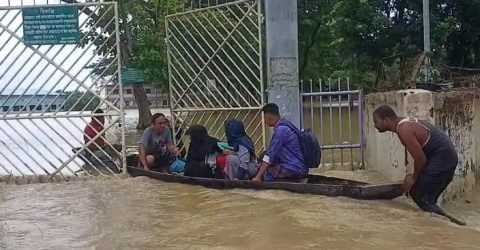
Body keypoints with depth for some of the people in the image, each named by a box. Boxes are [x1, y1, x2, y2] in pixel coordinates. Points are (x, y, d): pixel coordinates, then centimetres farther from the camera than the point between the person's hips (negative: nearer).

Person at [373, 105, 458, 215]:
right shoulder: (405, 123, 11)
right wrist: (413, 176, 14)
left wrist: (414, 178, -3)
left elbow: (420, 158, -19)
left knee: (422, 199, -7)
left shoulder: (404, 130, -20)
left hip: (441, 158, -10)